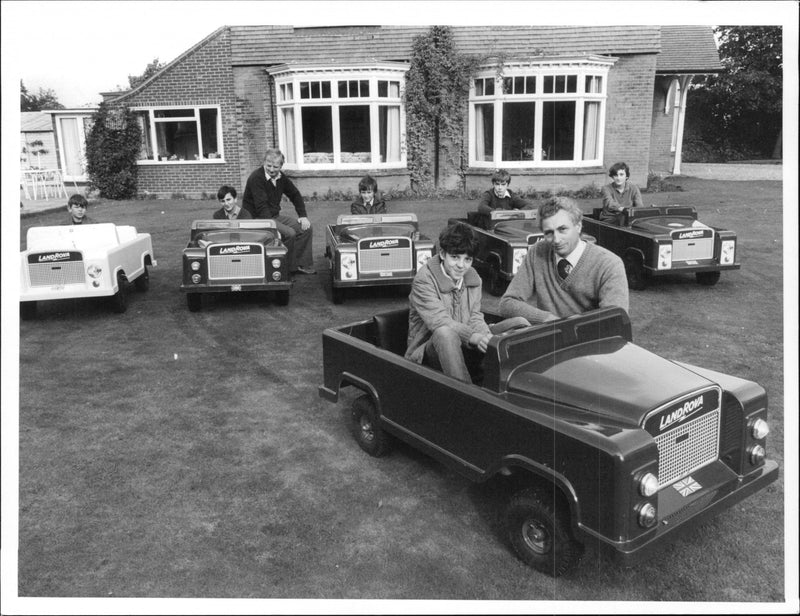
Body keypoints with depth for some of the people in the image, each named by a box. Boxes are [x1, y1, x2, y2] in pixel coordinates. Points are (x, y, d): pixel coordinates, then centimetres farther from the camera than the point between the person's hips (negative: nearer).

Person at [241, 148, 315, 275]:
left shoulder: (281, 178, 5)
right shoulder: (256, 178, -19)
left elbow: (295, 195, 17)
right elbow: (261, 207, -25)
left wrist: (303, 216, 5)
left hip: (275, 216, 8)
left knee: (305, 228, -3)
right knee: (289, 233, -27)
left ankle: (304, 266, 1)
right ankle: (290, 269, -10)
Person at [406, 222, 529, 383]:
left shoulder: (473, 278, 8)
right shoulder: (423, 281, -14)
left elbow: (475, 317, 1)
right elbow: (439, 321, -26)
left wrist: (486, 336, -23)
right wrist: (474, 337, -41)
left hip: (465, 347, 6)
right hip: (428, 350, -6)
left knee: (520, 324, -6)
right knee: (445, 333, -42)